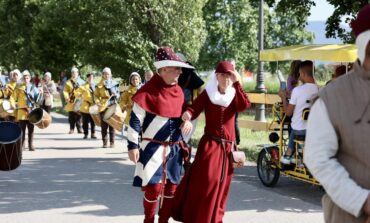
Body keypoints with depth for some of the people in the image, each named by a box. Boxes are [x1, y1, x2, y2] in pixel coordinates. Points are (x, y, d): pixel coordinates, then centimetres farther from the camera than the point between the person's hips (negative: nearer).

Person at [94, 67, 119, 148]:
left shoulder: (114, 83, 8)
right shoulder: (100, 84, 7)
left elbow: (118, 93, 12)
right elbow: (96, 95, 5)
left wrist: (116, 95, -10)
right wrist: (97, 101, -13)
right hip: (103, 106, 0)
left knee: (112, 125, 2)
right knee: (104, 125, 1)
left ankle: (112, 143, 8)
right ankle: (104, 143, 8)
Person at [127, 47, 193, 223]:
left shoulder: (178, 91, 7)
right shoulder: (148, 91, -13)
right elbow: (135, 119, -12)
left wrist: (183, 143, 19)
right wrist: (133, 145, -14)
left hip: (174, 148, 6)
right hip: (153, 148, -6)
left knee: (171, 187, 8)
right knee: (153, 188, -6)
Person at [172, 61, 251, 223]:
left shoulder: (234, 95, 9)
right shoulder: (208, 93, 2)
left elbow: (244, 106, -11)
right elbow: (194, 109, -11)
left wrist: (237, 83, -14)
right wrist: (187, 114, -33)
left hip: (227, 146, 3)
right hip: (209, 143, -3)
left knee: (221, 186, 9)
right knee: (205, 181, -13)